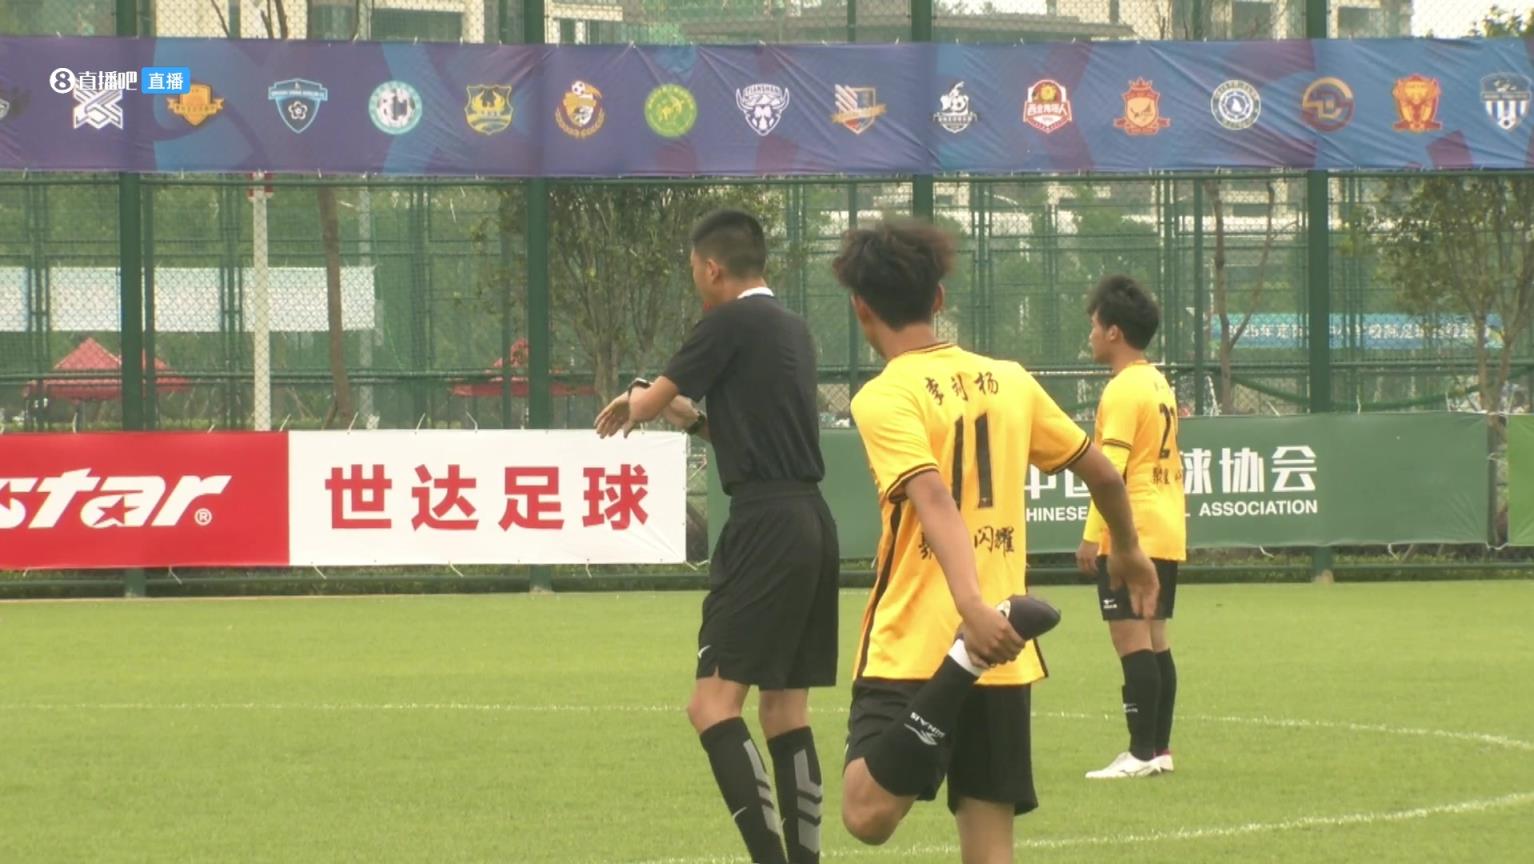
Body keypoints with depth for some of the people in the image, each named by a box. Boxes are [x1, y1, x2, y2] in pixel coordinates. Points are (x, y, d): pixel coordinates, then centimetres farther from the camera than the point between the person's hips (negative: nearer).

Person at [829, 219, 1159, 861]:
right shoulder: (1009, 381, 10)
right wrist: (1128, 551, 37)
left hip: (912, 646, -5)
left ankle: (963, 665, -36)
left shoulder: (885, 398, -7)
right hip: (1004, 660, 5)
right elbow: (1102, 474, 18)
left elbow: (935, 500, -23)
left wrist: (972, 606, -36)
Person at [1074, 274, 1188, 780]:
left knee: (1132, 639, -9)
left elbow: (1110, 469, -18)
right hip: (1167, 532, 10)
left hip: (1131, 535, -10)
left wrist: (1092, 535, -18)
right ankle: (1160, 749, 13)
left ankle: (1142, 752, -12)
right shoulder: (1160, 385, 16)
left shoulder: (1123, 391, -13)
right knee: (1154, 640, 11)